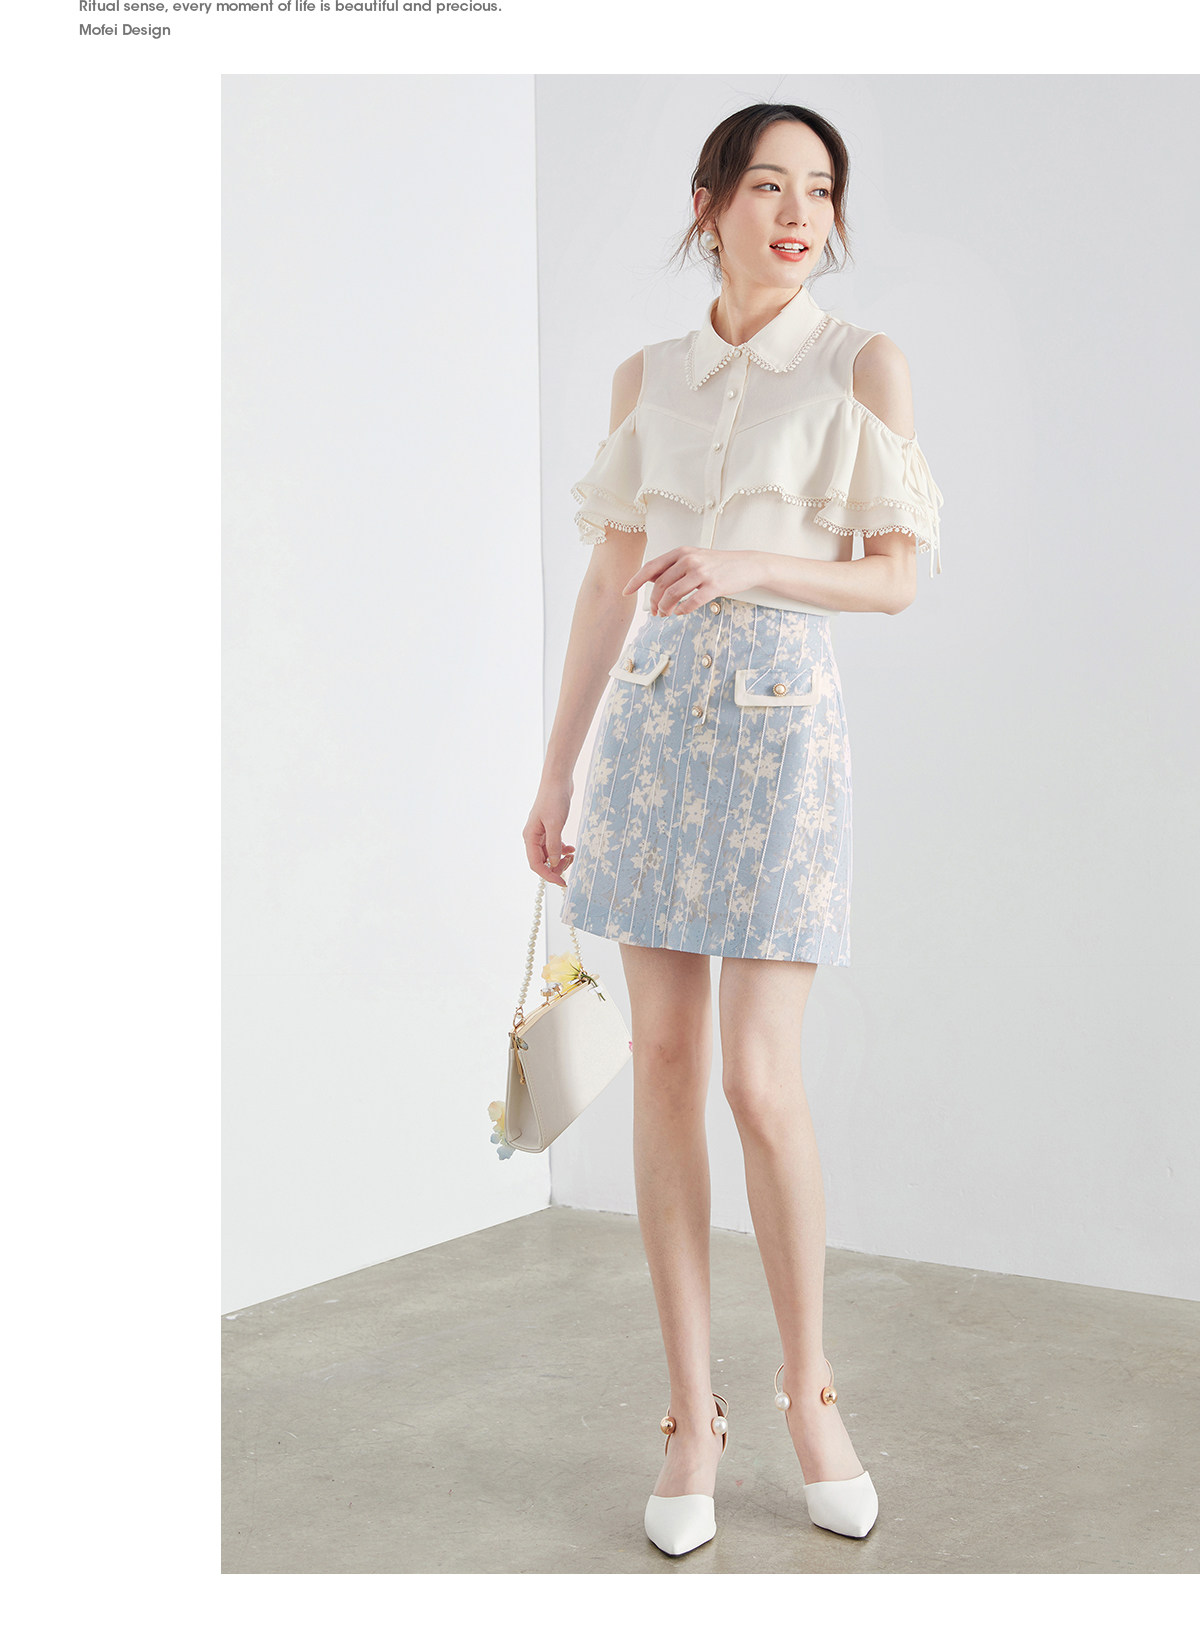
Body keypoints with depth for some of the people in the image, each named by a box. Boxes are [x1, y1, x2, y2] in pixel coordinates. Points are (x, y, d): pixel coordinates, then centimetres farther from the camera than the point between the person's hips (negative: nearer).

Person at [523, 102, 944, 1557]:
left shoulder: (863, 365, 1)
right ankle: (691, 1412, 11)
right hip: (653, 722, 4)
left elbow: (895, 576, -1)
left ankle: (808, 1385, 14)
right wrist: (554, 774, 12)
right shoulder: (646, 380, 12)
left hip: (782, 725, -4)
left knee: (759, 1077, -8)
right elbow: (609, 583, 13)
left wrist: (752, 567, -18)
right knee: (663, 1061, 2)